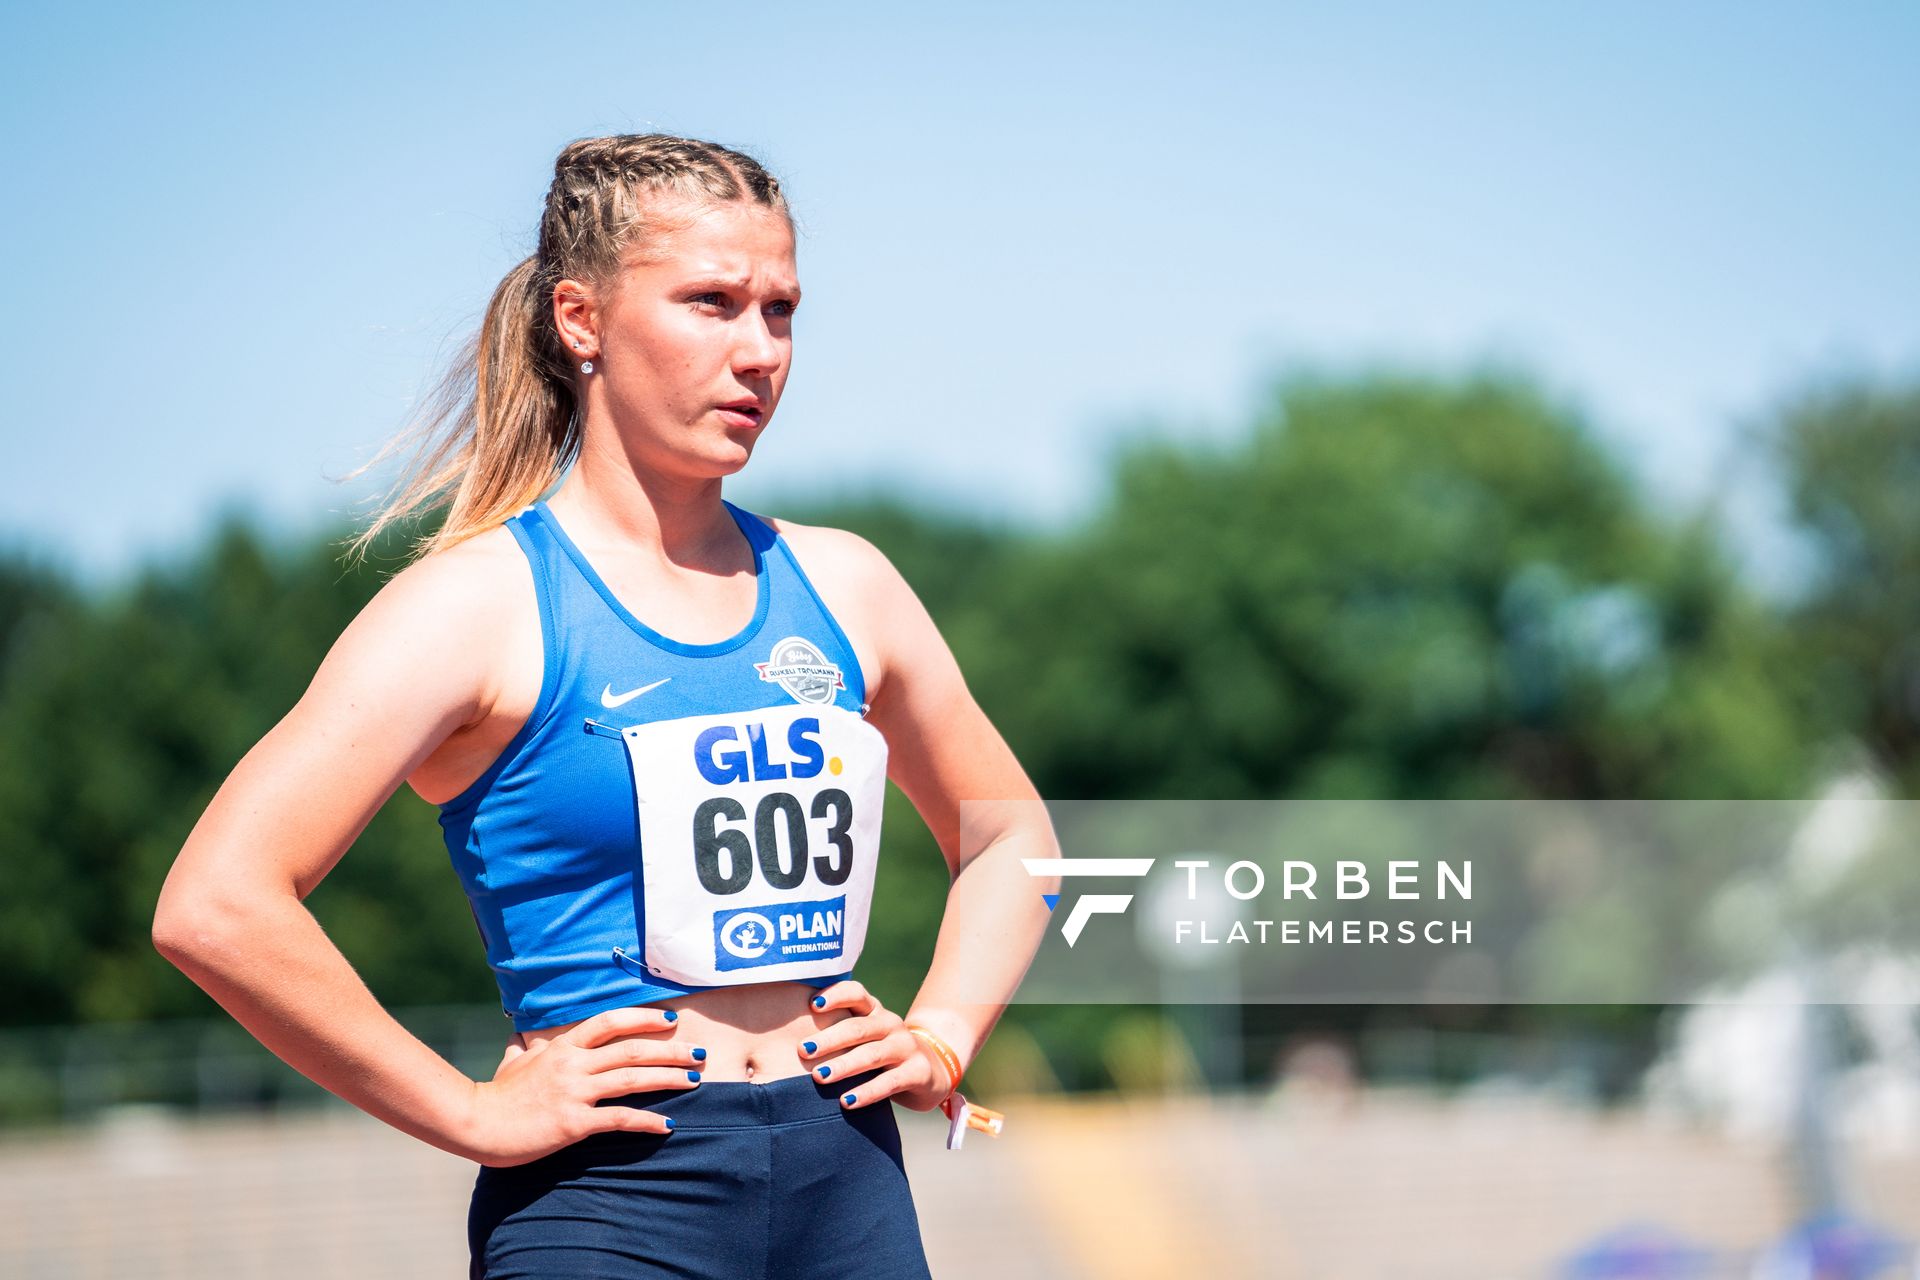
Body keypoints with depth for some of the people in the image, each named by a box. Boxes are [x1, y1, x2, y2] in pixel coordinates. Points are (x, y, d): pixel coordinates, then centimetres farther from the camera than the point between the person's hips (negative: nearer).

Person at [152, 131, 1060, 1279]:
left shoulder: (843, 585, 9)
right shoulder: (483, 602, -7)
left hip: (850, 1185, 5)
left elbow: (1010, 831, 27)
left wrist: (940, 1042, 11)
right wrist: (477, 1117, -13)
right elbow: (216, 906, -18)